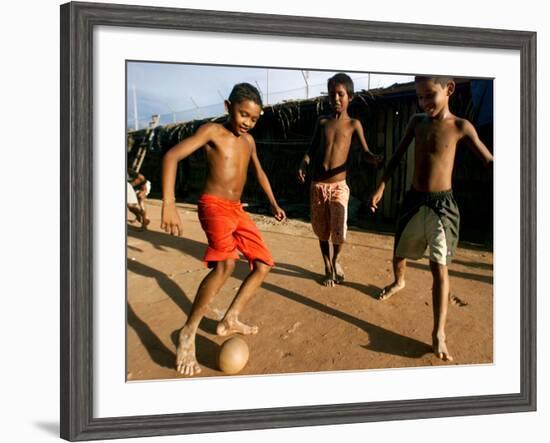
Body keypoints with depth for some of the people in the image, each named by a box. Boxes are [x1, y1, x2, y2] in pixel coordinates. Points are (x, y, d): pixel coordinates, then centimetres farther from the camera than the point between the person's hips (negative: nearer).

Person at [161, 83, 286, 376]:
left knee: (263, 264, 6)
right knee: (225, 264, -30)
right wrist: (169, 205, -29)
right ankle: (189, 333, -20)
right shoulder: (212, 131, -9)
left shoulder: (249, 140, 12)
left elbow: (258, 172, 30)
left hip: (237, 210, 8)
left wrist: (273, 204, 31)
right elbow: (172, 156, -19)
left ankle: (230, 321, 16)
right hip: (214, 205, -8)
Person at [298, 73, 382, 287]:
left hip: (339, 186, -3)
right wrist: (304, 164, -9)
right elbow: (312, 149, 11)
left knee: (339, 231, -13)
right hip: (317, 185, 3)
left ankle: (336, 260, 18)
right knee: (322, 230, 10)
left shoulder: (353, 124, 0)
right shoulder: (322, 121, 7)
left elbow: (365, 151, -1)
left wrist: (374, 158, -24)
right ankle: (328, 267, 29)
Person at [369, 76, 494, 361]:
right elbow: (398, 156, 12)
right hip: (413, 201, 4)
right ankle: (398, 282, 55)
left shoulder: (460, 127, -9)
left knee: (439, 268, -7)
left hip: (441, 205, -4)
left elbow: (489, 161, -7)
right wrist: (381, 187, 10)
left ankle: (439, 333, -5)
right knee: (399, 253, 20)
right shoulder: (416, 122, 2)